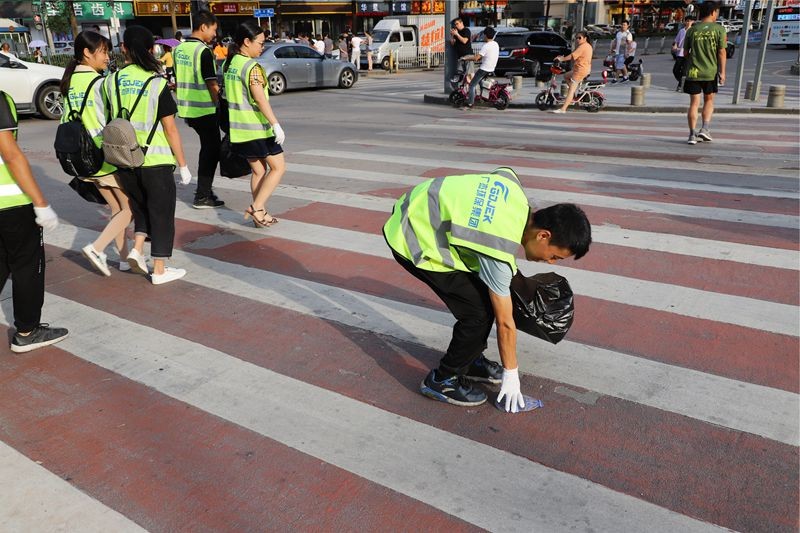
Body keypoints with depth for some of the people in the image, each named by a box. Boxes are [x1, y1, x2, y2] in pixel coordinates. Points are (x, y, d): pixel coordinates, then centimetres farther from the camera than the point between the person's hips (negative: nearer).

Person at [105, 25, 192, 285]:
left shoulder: (112, 81, 2)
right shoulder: (157, 83, -9)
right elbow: (170, 129, -10)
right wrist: (183, 164, -2)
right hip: (155, 159, -4)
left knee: (140, 206, 25)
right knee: (161, 213, 8)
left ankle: (137, 249, 9)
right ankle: (160, 270, 13)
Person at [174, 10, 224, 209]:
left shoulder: (179, 49, 9)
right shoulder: (203, 51, -15)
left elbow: (179, 78, 15)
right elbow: (212, 84, -16)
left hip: (186, 109, 8)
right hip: (204, 109, -8)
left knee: (208, 147, 21)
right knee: (212, 149, 2)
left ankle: (204, 189, 27)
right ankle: (202, 197, 2)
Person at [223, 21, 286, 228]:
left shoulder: (229, 63, 11)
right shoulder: (252, 67, -16)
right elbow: (259, 98, -24)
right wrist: (276, 124, -26)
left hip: (238, 128, 9)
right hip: (256, 127, -9)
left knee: (258, 170, 15)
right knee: (278, 167, 2)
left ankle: (261, 214, 17)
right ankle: (256, 208, -4)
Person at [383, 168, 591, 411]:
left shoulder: (515, 187, -8)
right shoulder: (499, 249, -27)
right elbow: (505, 322, -15)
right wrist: (511, 374, -1)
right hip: (414, 242, -9)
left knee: (485, 294, 8)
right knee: (479, 311, -10)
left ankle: (472, 361, 25)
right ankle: (442, 380, 7)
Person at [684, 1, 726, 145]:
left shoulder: (692, 30, 3)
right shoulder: (719, 29, -3)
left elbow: (686, 52, 7)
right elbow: (722, 52, -5)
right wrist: (722, 72, -1)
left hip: (693, 72, 1)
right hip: (711, 72, -1)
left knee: (694, 103, 5)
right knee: (709, 101, 16)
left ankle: (692, 134, 1)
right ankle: (705, 128, 4)